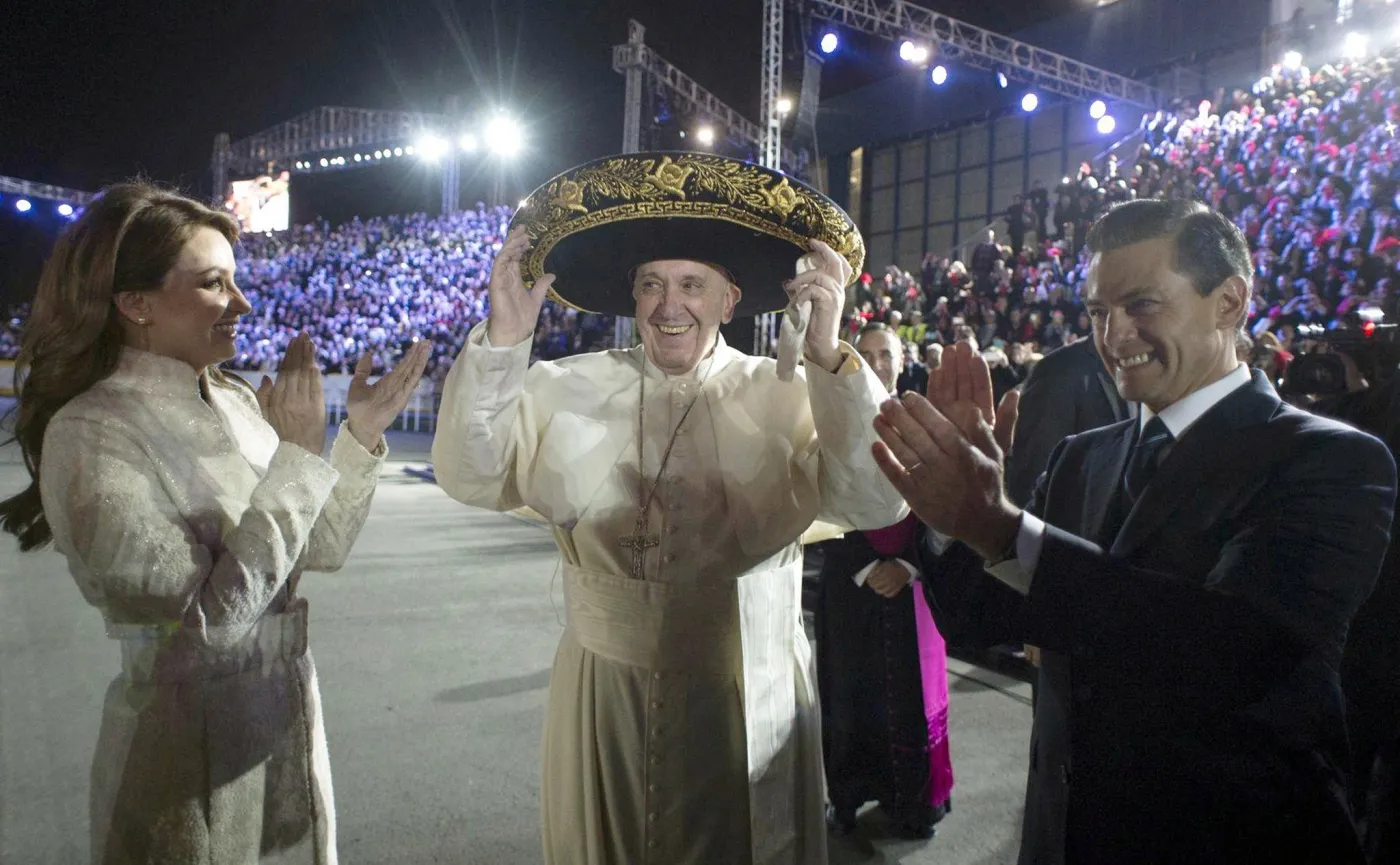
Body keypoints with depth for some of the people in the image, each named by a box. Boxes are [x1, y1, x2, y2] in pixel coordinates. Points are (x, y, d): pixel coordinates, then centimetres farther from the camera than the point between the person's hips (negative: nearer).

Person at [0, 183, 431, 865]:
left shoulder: (238, 402, 1)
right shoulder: (91, 433, -18)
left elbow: (320, 550, 4)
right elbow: (208, 617, -24)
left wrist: (361, 437, -9)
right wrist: (297, 456, -23)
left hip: (290, 721, 6)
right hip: (191, 745, -6)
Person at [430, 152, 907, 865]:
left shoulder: (786, 396, -7)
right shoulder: (570, 388, 0)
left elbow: (875, 504, -19)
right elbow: (470, 479, -7)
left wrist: (829, 356, -31)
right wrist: (502, 342, -19)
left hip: (748, 707, -1)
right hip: (600, 699, 2)